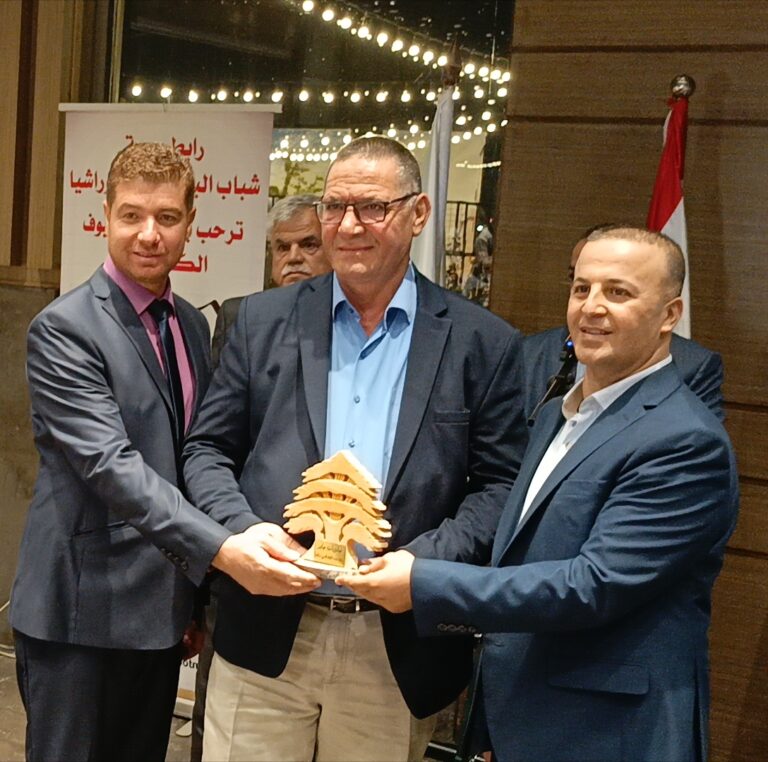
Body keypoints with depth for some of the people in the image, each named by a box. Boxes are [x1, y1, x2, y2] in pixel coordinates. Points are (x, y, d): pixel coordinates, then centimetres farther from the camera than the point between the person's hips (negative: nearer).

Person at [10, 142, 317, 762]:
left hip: (164, 605, 7)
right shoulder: (64, 329, -13)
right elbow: (111, 465, -24)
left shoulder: (193, 326, 10)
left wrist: (199, 593, 15)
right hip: (82, 611, -6)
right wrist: (221, 549, -33)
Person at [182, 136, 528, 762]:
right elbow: (208, 450, 7)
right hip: (265, 637, 1)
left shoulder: (484, 344, 1)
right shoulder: (265, 321, 6)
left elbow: (500, 484, -1)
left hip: (398, 651, -1)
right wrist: (243, 529, -11)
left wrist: (424, 562, -15)